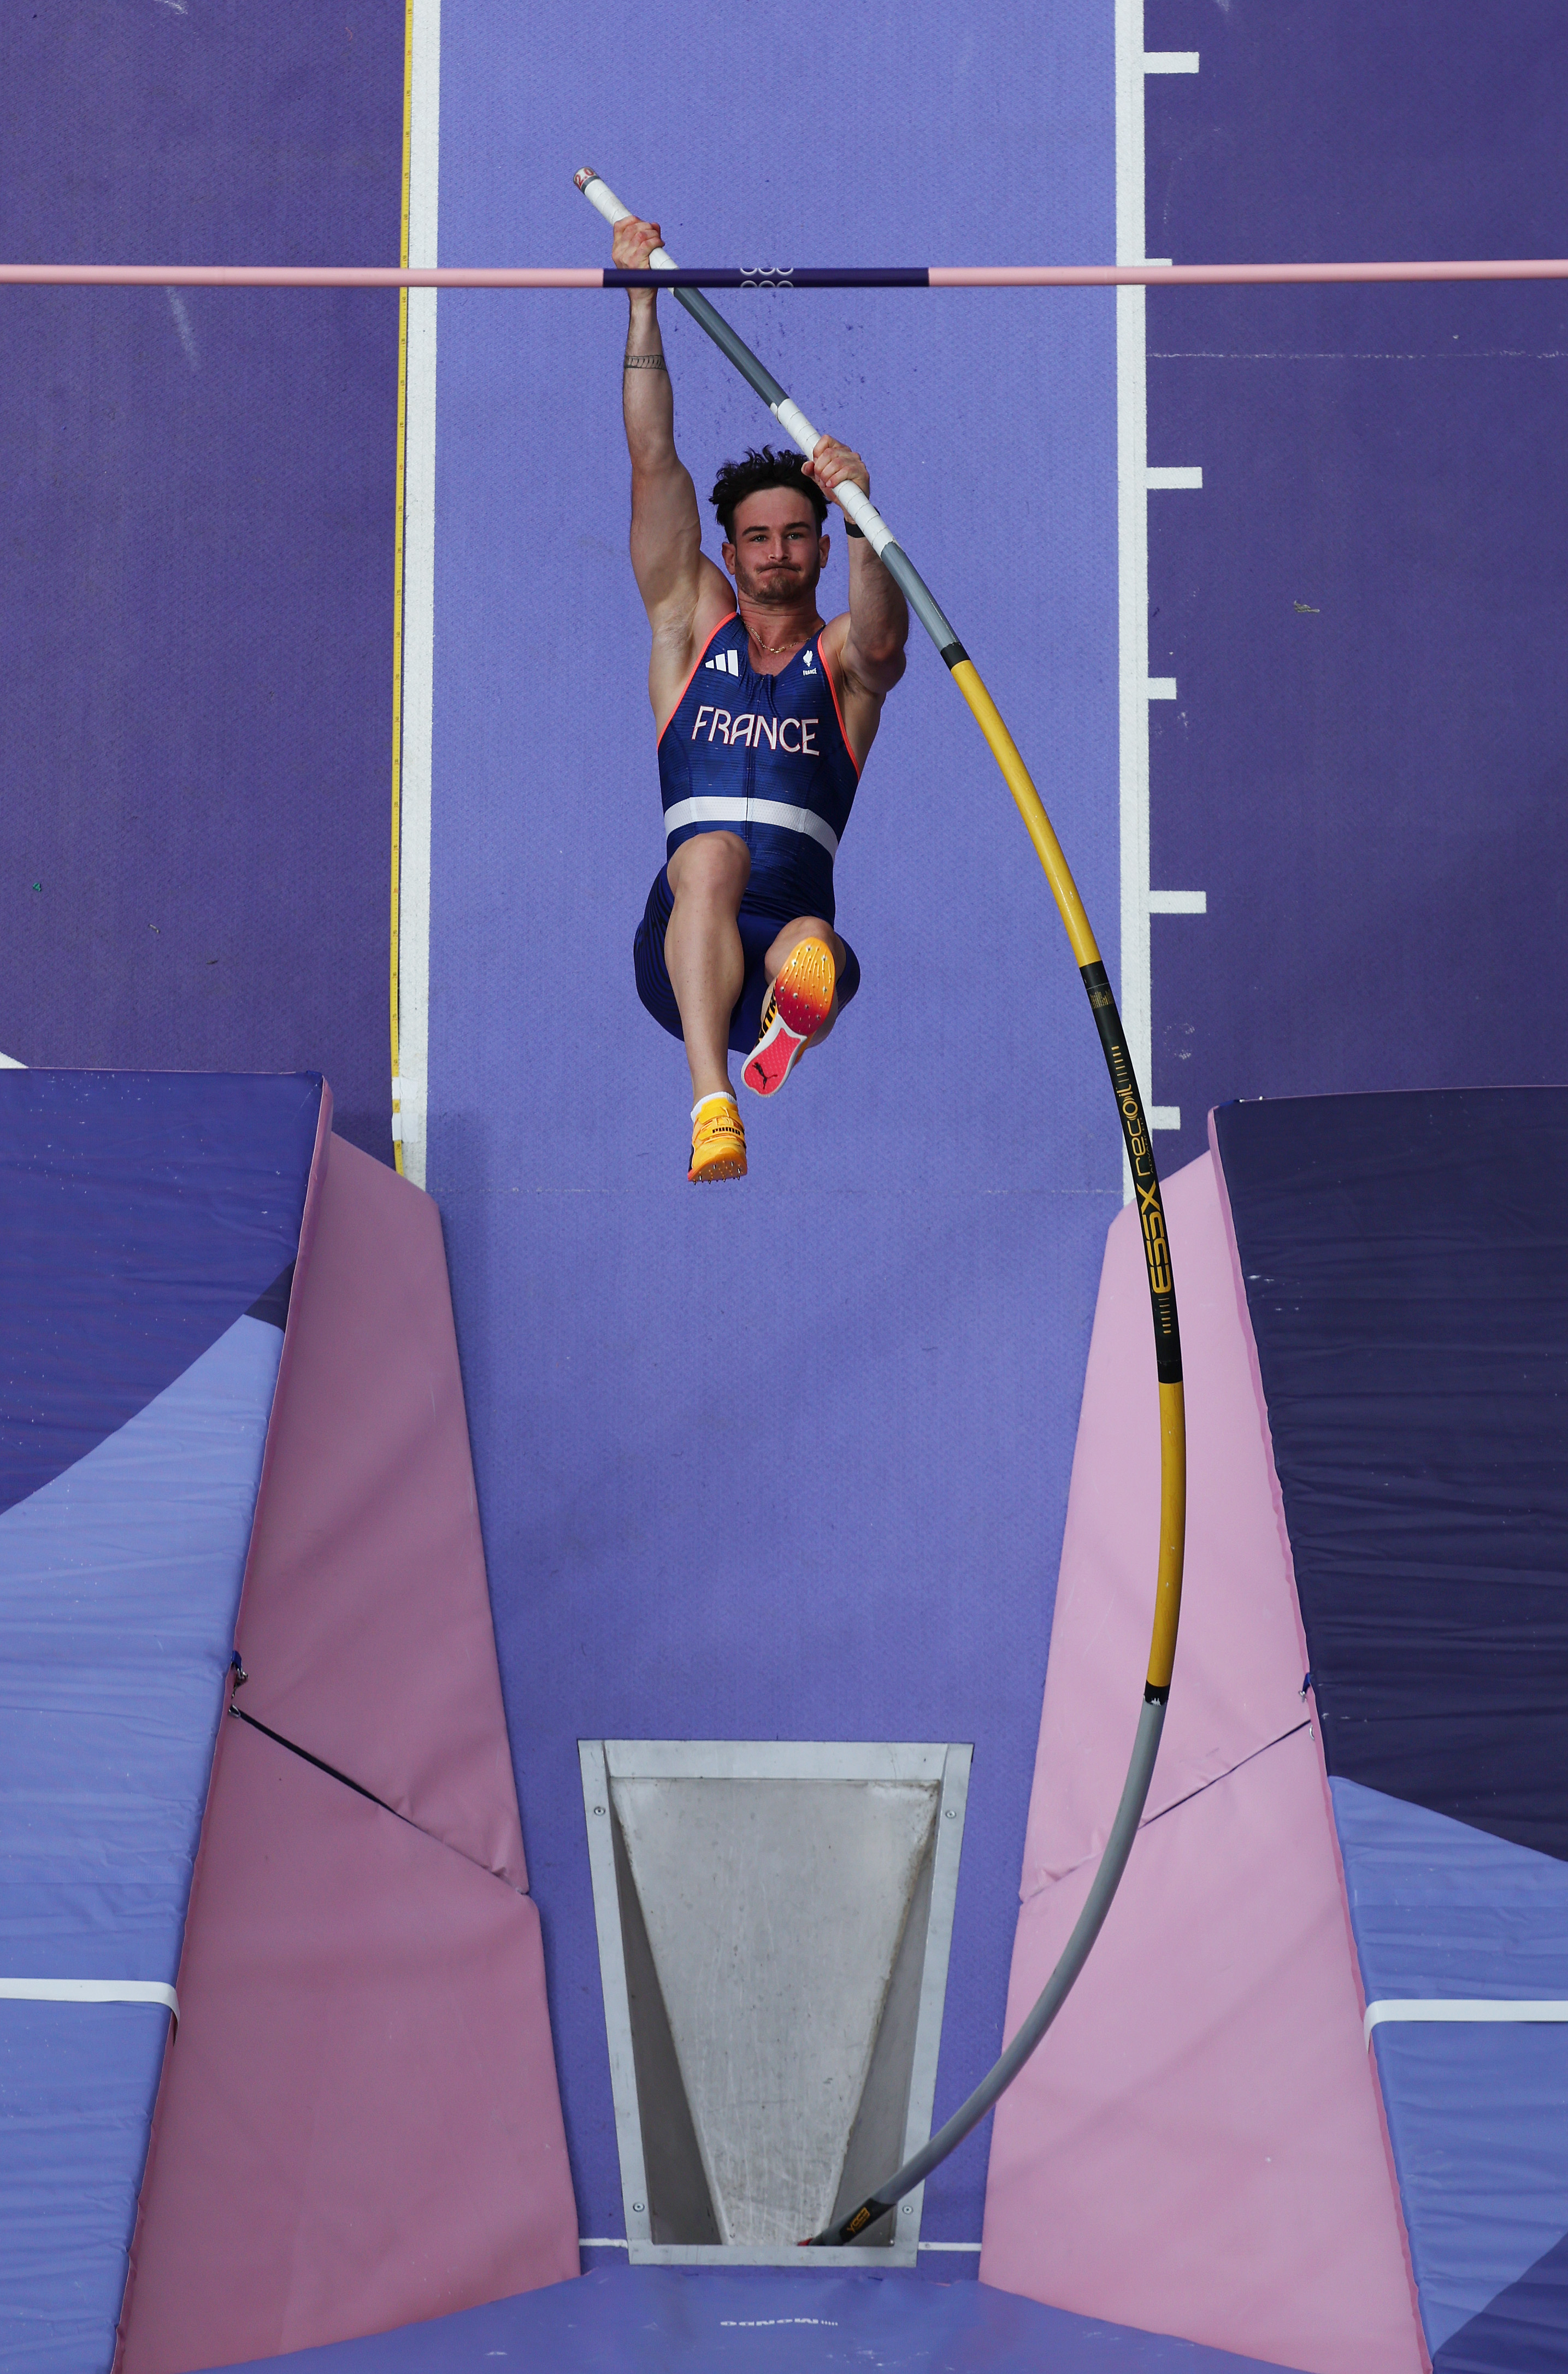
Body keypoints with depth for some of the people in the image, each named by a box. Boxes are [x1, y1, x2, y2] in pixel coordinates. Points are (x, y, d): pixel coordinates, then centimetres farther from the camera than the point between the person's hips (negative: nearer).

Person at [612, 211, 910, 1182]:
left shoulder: (844, 656, 15)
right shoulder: (694, 624, 21)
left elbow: (883, 637, -12)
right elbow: (655, 463, 14)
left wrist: (862, 513, -30)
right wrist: (643, 304, 8)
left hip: (798, 921, -1)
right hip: (680, 942, 1)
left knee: (814, 953, -38)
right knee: (711, 851, -36)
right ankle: (713, 1108, -49)